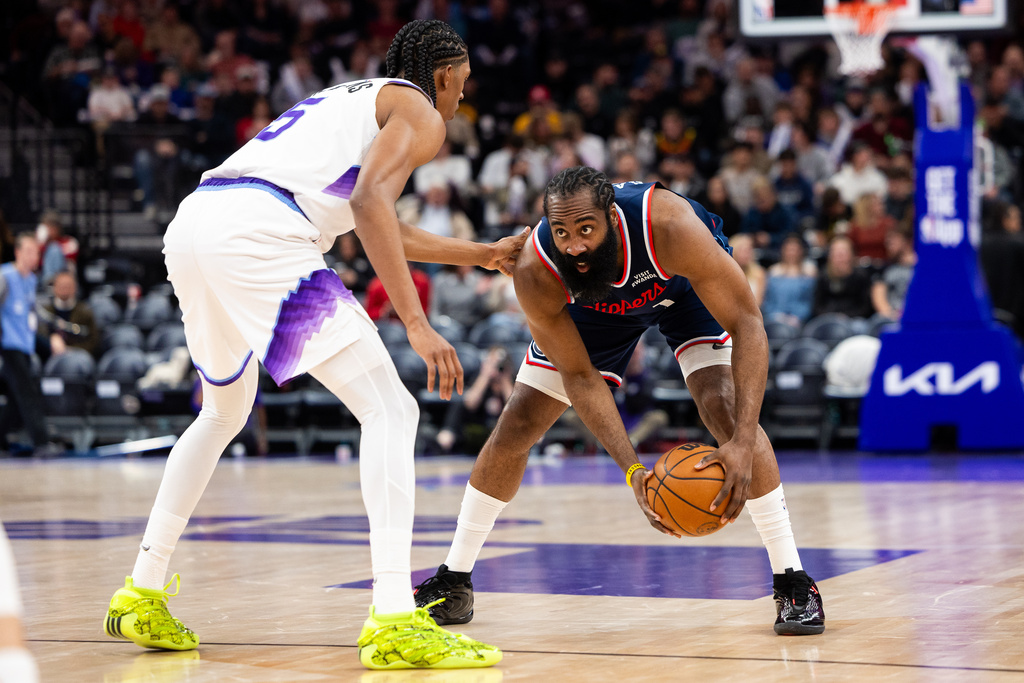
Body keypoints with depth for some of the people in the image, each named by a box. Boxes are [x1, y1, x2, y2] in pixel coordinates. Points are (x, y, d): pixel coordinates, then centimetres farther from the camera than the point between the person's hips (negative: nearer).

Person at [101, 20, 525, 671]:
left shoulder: (349, 98, 36)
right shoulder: (419, 113, 10)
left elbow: (384, 231, 46)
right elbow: (370, 201, -10)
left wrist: (483, 254, 55)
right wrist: (417, 324, -14)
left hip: (191, 226, 9)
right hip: (257, 231, -9)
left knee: (225, 412, 31)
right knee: (390, 410, -5)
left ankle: (142, 595, 31)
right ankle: (395, 622, -17)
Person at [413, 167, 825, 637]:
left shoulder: (670, 227, -45)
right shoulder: (535, 273, -36)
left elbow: (747, 325, -40)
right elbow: (579, 376, -26)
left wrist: (743, 442, -51)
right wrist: (633, 471, -37)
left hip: (686, 284, -2)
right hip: (594, 303, 2)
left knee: (725, 408, -24)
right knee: (516, 426, -1)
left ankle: (793, 582, -13)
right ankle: (453, 582, 16)